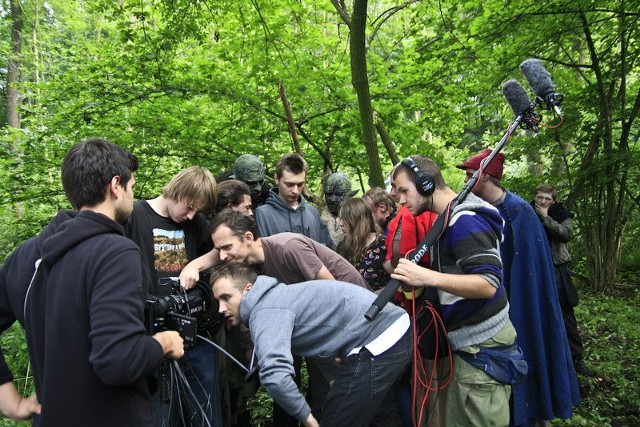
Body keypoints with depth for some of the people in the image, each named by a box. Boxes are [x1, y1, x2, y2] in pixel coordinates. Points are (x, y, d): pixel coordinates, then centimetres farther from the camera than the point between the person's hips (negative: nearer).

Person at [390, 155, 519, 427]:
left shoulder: (464, 219, -17)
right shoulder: (449, 218, 12)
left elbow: (488, 284, -25)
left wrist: (428, 277, -34)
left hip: (481, 345, -9)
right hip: (467, 342, 9)